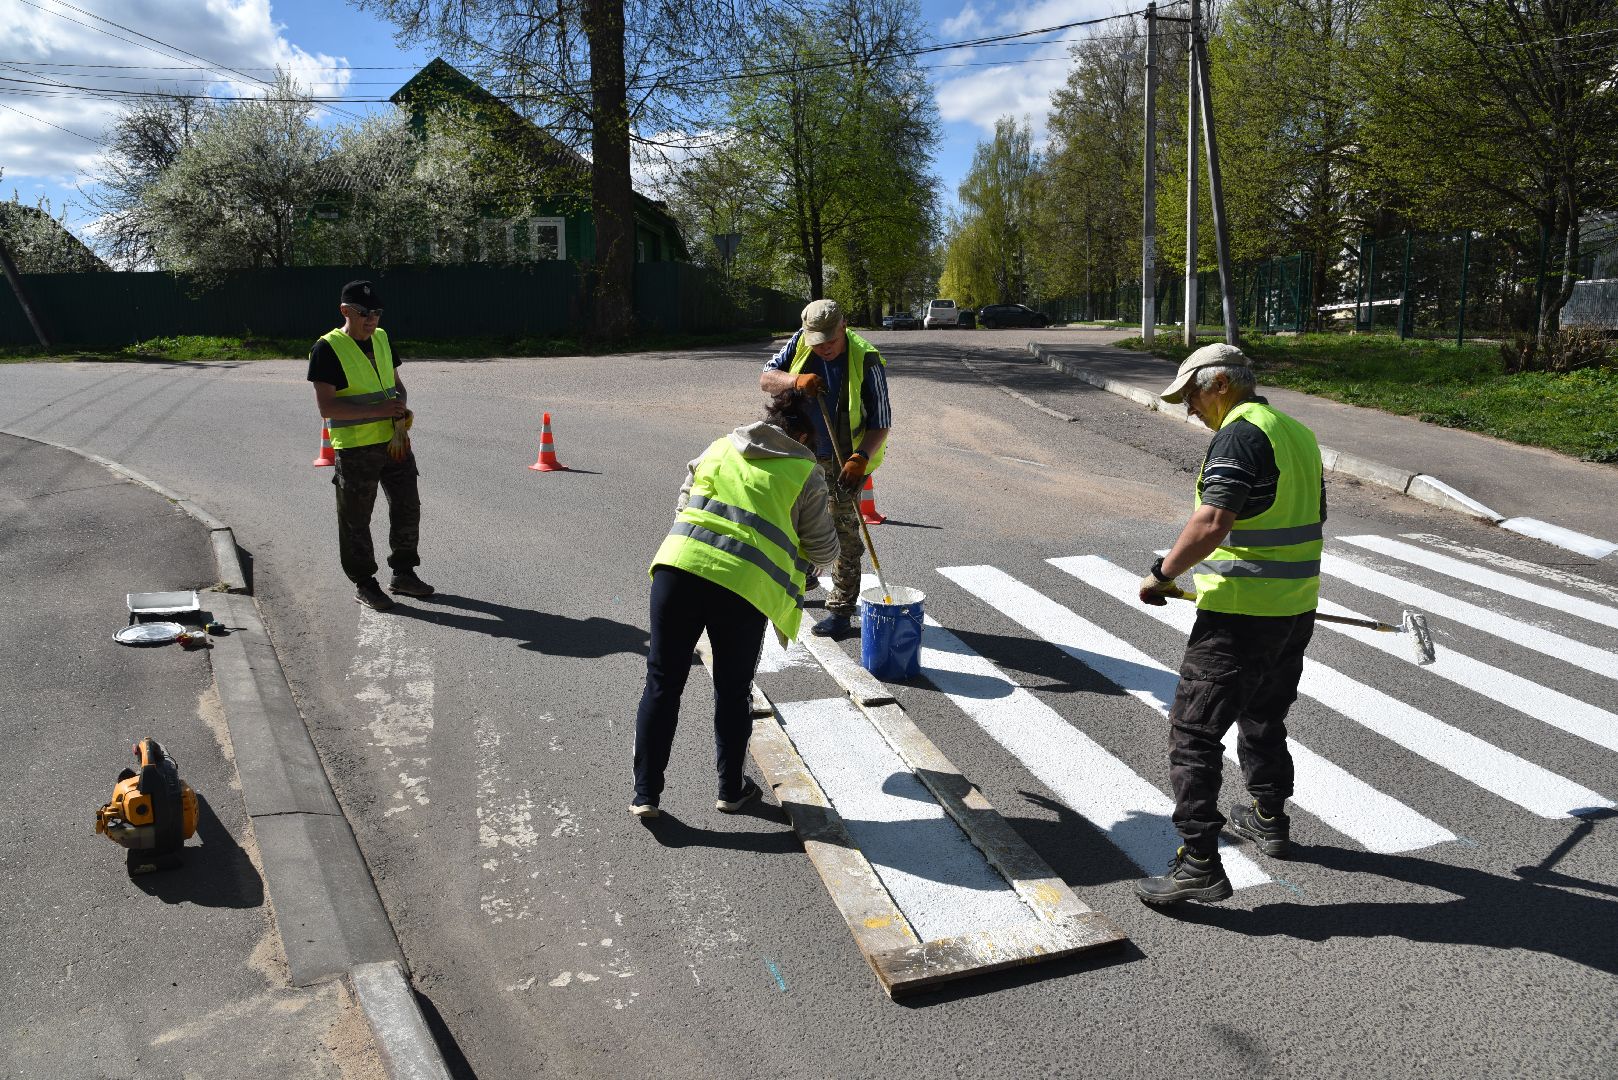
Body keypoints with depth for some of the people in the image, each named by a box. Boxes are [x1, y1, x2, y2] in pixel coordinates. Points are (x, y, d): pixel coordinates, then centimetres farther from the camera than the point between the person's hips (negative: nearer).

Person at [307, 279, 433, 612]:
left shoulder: (381, 338, 10)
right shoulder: (327, 349, -12)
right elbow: (327, 407, -18)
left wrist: (401, 413, -4)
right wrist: (378, 410, -23)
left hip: (395, 442, 7)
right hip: (355, 448, -6)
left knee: (407, 508, 11)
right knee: (356, 520, 4)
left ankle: (403, 573, 26)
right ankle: (363, 583, 17)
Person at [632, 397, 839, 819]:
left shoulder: (719, 447, 20)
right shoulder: (805, 473, 10)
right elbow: (823, 550, 14)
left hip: (678, 566, 3)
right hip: (745, 584, -2)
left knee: (662, 683, 12)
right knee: (733, 692, 16)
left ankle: (645, 793, 17)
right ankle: (731, 789, 30)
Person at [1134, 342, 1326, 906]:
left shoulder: (1238, 435, -15)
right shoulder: (1299, 433, 13)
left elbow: (1211, 524, -26)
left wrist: (1162, 575, -15)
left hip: (1240, 613, -9)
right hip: (1297, 609, 10)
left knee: (1194, 731, -5)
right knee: (1264, 716, 26)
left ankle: (1199, 863, -6)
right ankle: (1269, 819, 43)